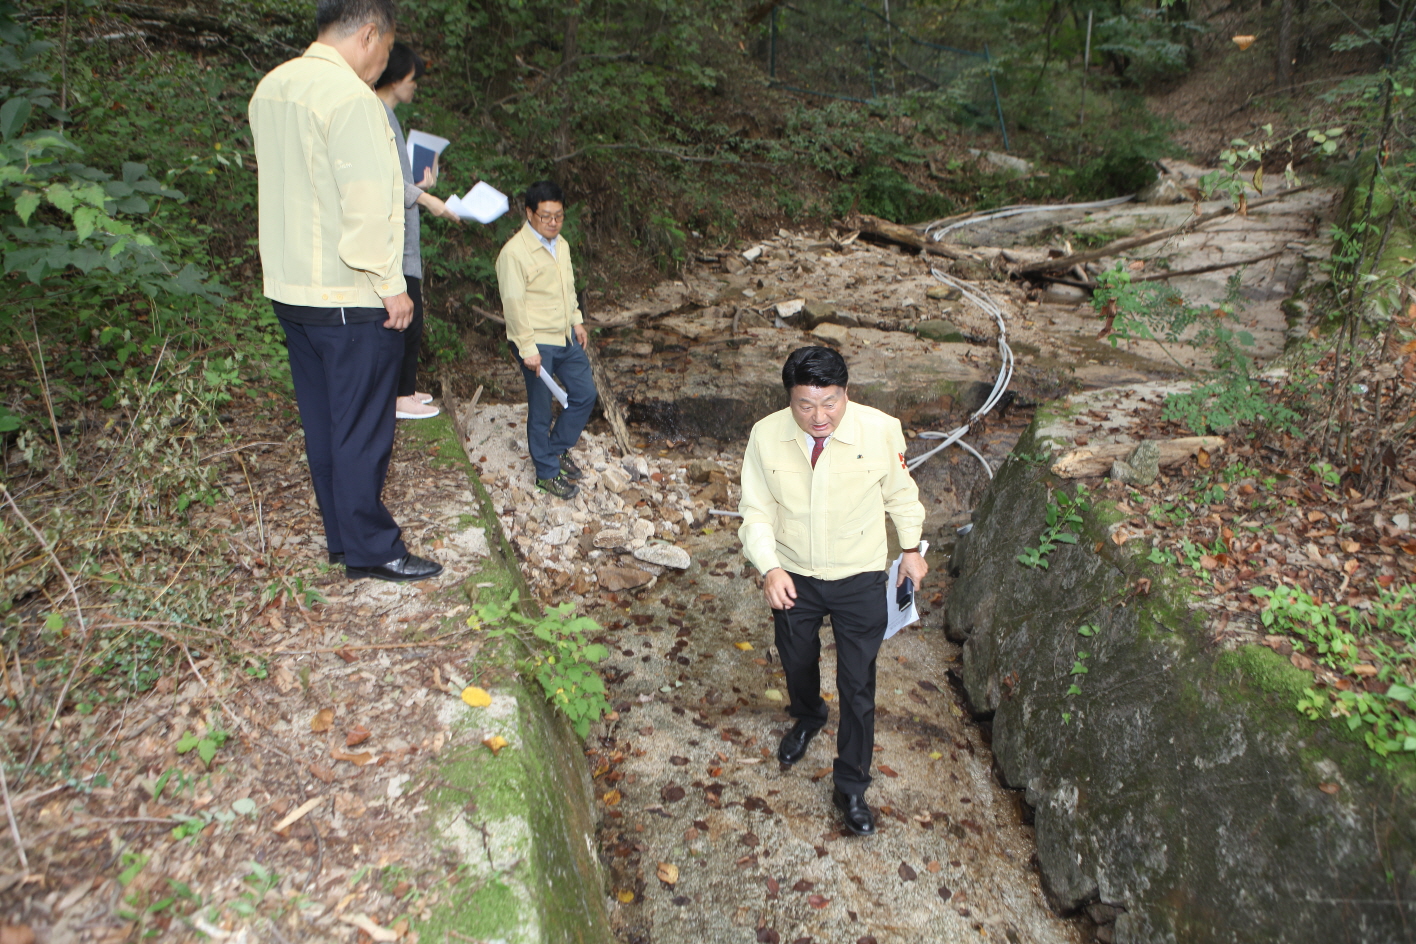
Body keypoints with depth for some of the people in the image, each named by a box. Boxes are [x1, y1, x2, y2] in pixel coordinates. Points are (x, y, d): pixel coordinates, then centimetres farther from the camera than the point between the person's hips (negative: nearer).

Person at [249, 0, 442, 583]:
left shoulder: (271, 88, 11)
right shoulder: (349, 96, -17)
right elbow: (367, 202, -21)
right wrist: (390, 285, -15)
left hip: (290, 287, 9)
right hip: (348, 296, -9)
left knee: (323, 420, 15)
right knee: (363, 429, 1)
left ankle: (341, 535, 27)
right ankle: (370, 550, 12)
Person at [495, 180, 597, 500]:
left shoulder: (560, 244, 8)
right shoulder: (514, 252, -18)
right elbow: (513, 303, -19)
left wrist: (577, 321, 17)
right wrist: (528, 348, -20)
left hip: (566, 337, 8)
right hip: (538, 342, -8)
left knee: (585, 394, 15)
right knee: (541, 410, 4)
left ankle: (557, 449, 34)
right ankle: (547, 472, 19)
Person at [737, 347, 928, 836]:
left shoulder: (881, 430, -22)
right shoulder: (766, 436, -19)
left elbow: (900, 492, -2)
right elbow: (756, 511, -10)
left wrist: (911, 548, 8)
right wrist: (770, 567, -25)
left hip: (859, 580, -2)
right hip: (792, 577, 2)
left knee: (857, 686, 8)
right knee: (797, 662, 25)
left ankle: (851, 786, 30)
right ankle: (807, 718, 59)